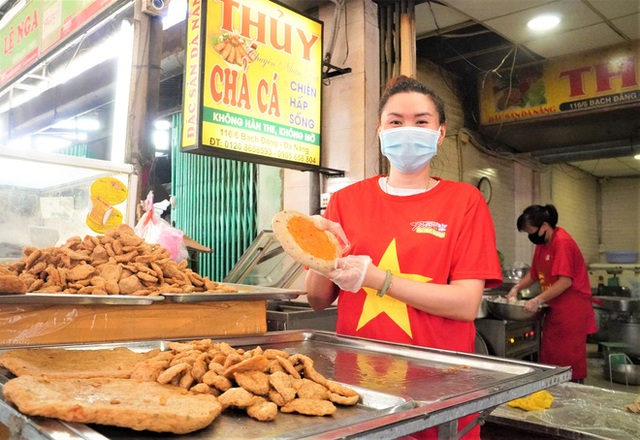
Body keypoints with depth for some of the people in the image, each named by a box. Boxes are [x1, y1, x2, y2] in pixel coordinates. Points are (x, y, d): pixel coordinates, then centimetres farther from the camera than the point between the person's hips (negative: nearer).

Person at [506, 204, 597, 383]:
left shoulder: (562, 242, -17)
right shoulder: (542, 244, 11)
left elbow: (565, 281, -22)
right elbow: (534, 274, 22)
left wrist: (537, 300, -21)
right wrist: (516, 288, 8)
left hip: (571, 313, -9)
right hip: (554, 312, 9)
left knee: (570, 364, -4)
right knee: (549, 360, 10)